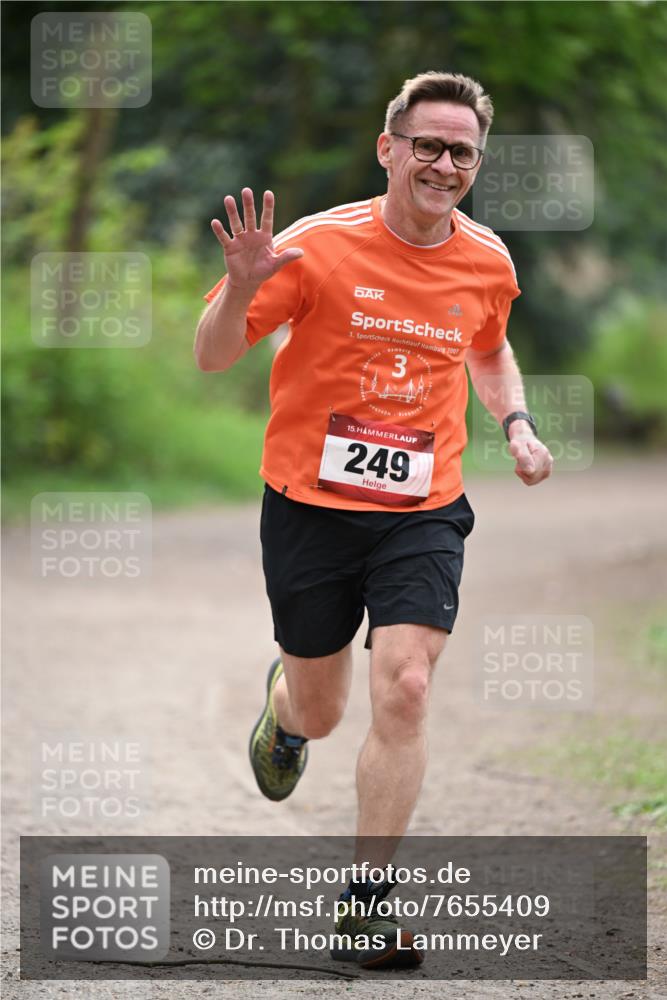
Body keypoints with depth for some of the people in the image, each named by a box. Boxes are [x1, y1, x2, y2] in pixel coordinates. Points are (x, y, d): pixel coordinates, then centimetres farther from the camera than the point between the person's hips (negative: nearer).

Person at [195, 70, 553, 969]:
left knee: (404, 692, -17)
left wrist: (516, 424, 5)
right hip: (311, 502, -1)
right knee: (321, 715, 11)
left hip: (422, 512, 2)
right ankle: (283, 703, 52)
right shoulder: (320, 246, -12)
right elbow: (212, 358, -9)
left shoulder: (487, 262, 1)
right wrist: (243, 287, -29)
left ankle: (366, 902, -6)